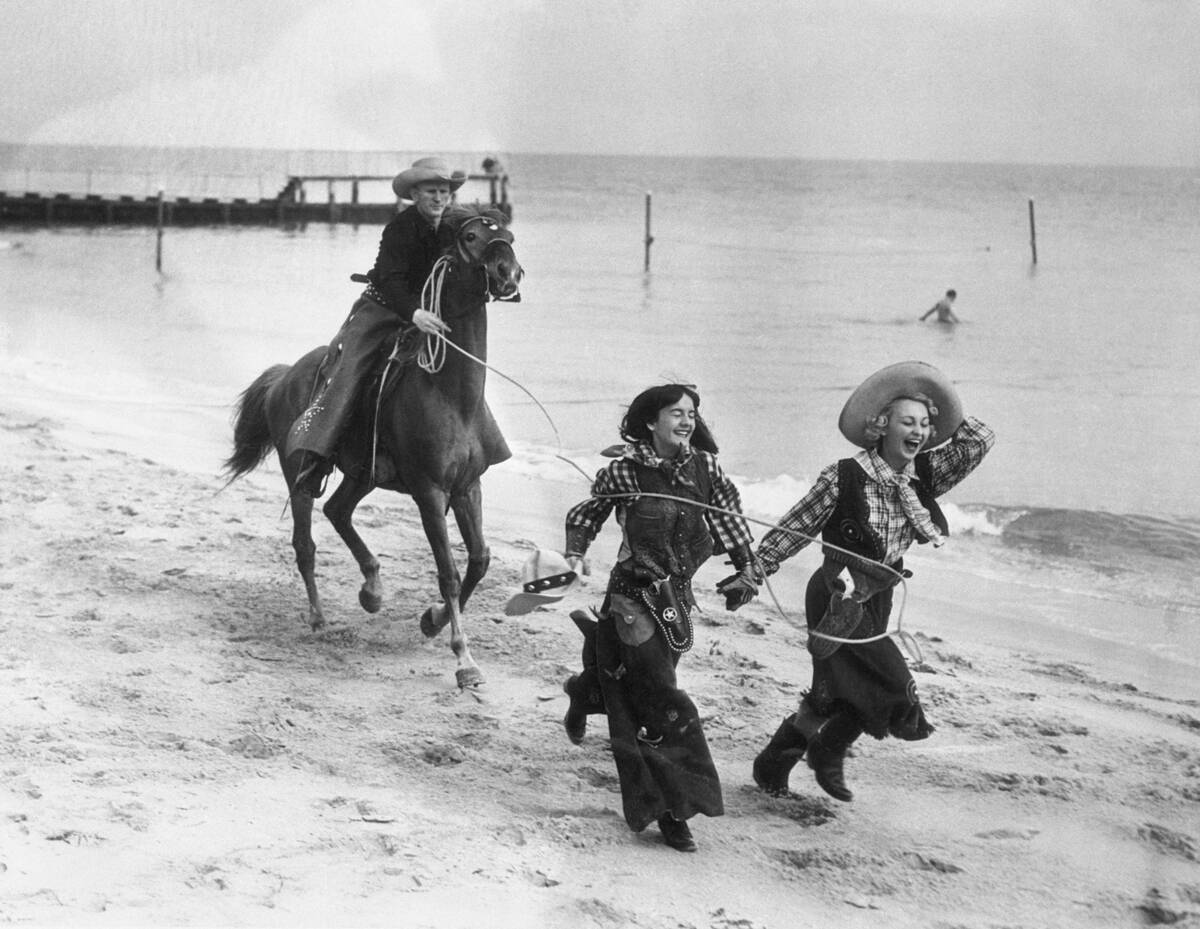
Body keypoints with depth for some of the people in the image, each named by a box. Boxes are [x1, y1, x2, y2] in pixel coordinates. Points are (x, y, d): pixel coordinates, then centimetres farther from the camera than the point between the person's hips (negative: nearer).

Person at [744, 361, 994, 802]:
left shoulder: (925, 476, 0)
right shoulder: (843, 479, -15)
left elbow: (980, 440, -4)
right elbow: (793, 529, -6)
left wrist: (939, 410, 0)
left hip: (878, 601, 7)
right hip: (838, 598, -7)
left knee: (832, 697, 11)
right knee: (894, 686, -14)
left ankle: (772, 766, 27)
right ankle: (829, 752, 9)